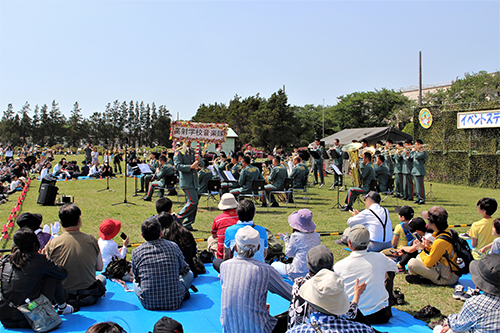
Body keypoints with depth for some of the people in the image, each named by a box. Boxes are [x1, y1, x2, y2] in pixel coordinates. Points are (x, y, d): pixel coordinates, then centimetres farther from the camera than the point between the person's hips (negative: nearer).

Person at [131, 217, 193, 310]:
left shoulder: (136, 252, -5)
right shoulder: (173, 246, -4)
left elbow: (136, 278, 9)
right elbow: (184, 269, 11)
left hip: (148, 304, 1)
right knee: (189, 273, 26)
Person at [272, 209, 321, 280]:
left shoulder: (296, 236, -18)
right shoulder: (316, 236, -1)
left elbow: (288, 254, -5)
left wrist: (286, 239, 8)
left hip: (299, 273, -7)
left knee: (274, 265, 14)